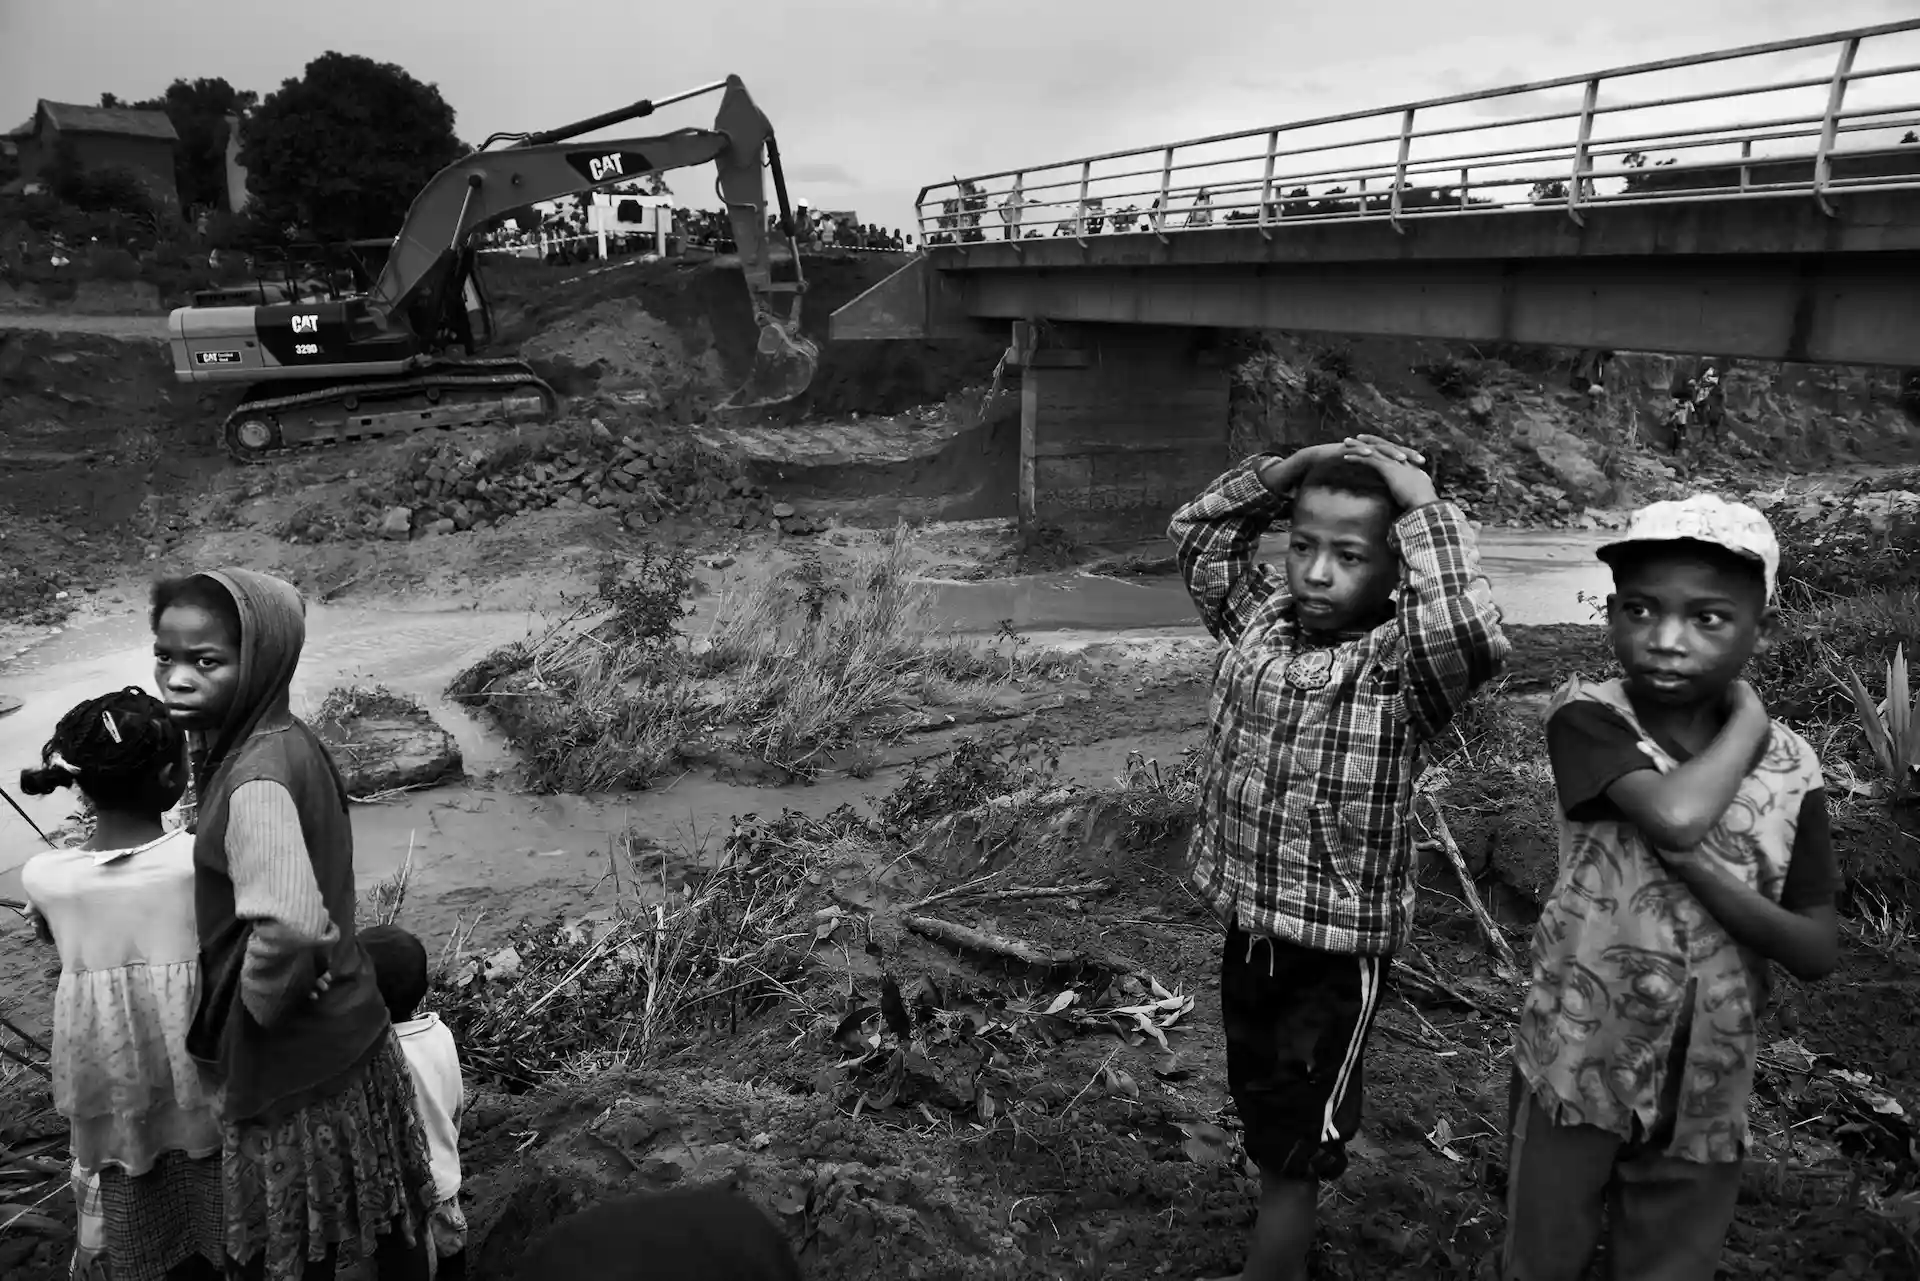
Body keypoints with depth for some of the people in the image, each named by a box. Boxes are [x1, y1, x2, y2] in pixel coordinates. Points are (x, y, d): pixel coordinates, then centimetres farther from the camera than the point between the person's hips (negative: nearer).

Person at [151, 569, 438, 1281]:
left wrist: (260, 1003, -20)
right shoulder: (289, 741, 1)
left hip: (294, 1063, -8)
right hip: (347, 1034, 8)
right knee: (387, 1224, 22)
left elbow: (288, 925, -37)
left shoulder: (256, 781, -25)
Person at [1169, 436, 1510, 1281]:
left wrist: (1424, 506, -30)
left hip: (1339, 943, -6)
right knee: (1261, 1116, 24)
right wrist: (1293, 467, -5)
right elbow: (1196, 531, 8)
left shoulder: (1403, 663, -19)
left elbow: (1475, 643, -40)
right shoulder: (1258, 618, -1)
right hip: (1247, 923, 6)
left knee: (1298, 1143, 11)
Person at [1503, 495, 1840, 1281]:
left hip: (1706, 1091, 3)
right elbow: (1675, 815, -36)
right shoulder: (1587, 718, -17)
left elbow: (1818, 952, -7)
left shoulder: (1790, 769, -7)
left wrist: (1702, 873, -24)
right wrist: (1748, 722, -19)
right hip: (1577, 1068, -3)